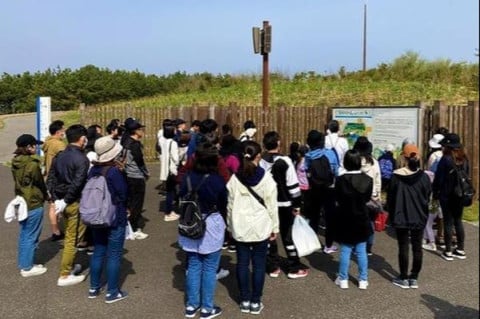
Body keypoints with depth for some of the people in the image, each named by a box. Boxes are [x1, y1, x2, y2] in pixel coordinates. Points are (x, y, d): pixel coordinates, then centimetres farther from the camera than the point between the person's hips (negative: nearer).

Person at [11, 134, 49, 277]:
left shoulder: (16, 162, 4)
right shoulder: (32, 163, -21)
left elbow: (18, 182, 10)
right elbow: (40, 183, -11)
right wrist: (46, 195, 8)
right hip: (33, 204, -8)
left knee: (24, 235, 18)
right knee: (31, 236, 3)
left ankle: (23, 264, 29)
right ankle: (27, 268, 12)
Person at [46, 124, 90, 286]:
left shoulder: (59, 156, 8)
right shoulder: (82, 159, -17)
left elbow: (50, 179, 7)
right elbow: (77, 184, -24)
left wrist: (56, 199, 5)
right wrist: (66, 201, -14)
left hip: (64, 202, 8)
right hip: (76, 203, -8)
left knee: (68, 236, 22)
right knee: (73, 239, 2)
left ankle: (69, 265, 36)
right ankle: (64, 275, 9)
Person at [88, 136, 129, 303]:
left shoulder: (93, 170, 1)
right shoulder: (115, 172, -20)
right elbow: (124, 194, -13)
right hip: (115, 218, -7)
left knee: (98, 252, 17)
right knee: (114, 255, 3)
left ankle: (94, 288, 27)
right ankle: (112, 292, 11)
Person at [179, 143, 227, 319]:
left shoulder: (187, 177, -6)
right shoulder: (218, 180, -16)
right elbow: (223, 205, -3)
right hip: (211, 226, -4)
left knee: (193, 266, 16)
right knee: (209, 268, 8)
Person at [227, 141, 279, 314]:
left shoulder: (235, 178, -3)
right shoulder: (266, 178, -9)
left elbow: (230, 205, 2)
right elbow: (272, 206, -5)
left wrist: (231, 226, 13)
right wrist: (275, 227, 5)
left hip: (240, 227, 2)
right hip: (261, 227, -2)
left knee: (242, 263, 11)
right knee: (259, 264, 8)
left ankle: (245, 300, 21)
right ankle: (255, 302, 16)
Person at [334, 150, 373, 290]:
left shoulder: (341, 180, -16)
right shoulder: (368, 180, -9)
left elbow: (338, 199, -4)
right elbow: (368, 198, 2)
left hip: (345, 220, -2)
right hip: (362, 220, 2)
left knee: (345, 251, 8)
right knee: (361, 251, 11)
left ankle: (343, 279, 16)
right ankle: (363, 280, 19)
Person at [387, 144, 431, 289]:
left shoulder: (397, 176, -10)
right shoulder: (424, 176, -5)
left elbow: (390, 197, -4)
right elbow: (427, 198, 3)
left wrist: (392, 214, 8)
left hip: (401, 218, -2)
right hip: (419, 218, 2)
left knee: (403, 247, 5)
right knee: (417, 247, 10)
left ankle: (403, 278, 12)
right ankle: (414, 278, 17)